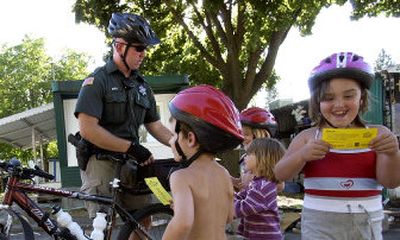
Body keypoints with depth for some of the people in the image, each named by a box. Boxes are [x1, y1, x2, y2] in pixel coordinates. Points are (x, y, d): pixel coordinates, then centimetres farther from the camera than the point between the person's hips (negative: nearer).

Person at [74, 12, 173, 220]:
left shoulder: (142, 85, 14)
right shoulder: (98, 80, -6)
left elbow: (156, 127, 15)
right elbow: (87, 129, -16)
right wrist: (131, 147, -18)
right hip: (101, 163, -6)